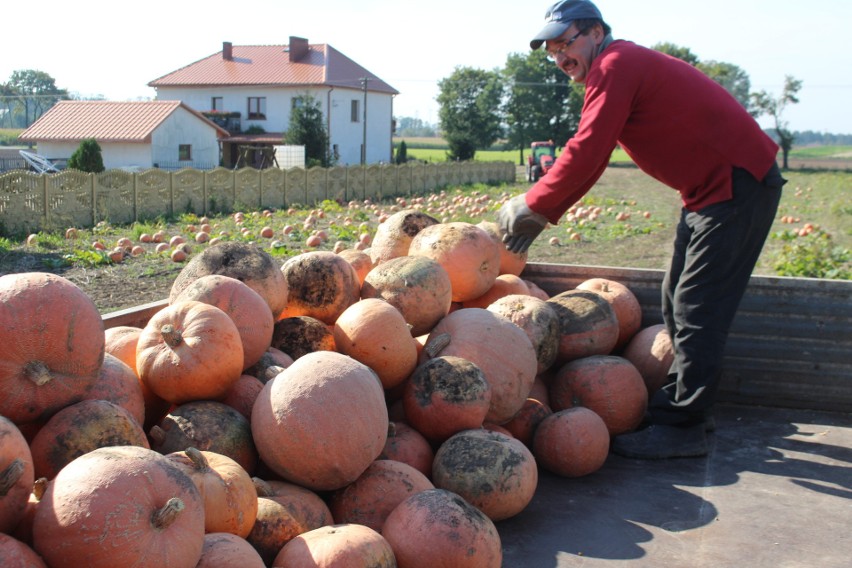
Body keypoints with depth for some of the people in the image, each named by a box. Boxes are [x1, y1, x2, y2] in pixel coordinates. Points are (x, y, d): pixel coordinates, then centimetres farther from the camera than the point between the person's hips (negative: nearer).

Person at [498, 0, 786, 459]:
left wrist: (530, 207, -13)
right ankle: (684, 403, 25)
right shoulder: (625, 66, 16)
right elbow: (590, 160, 15)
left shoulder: (616, 64, -15)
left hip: (738, 184, -11)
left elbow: (586, 152, -22)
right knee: (679, 302, 15)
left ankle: (681, 427, -2)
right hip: (711, 189, 11)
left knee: (696, 309, -9)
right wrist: (543, 215, 10)